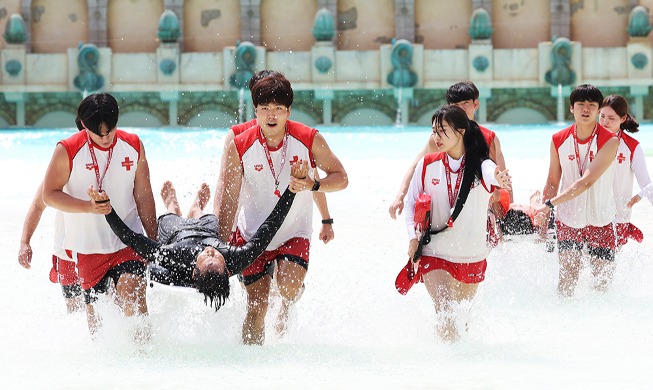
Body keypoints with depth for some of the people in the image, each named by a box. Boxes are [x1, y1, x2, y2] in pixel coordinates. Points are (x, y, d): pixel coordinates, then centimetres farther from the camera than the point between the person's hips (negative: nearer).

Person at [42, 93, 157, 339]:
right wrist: (88, 207, -19)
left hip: (128, 242, 1)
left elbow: (144, 196, 9)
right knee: (95, 310, 2)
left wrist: (154, 241, 9)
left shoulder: (133, 146, 1)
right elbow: (50, 195, -5)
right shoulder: (67, 151, -9)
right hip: (87, 245, -1)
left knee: (133, 295, -20)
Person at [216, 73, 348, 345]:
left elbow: (340, 178, -5)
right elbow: (228, 201, -11)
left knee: (290, 284, -26)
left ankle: (287, 307, 10)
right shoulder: (240, 147, -13)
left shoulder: (309, 140, -12)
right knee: (257, 307, -3)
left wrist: (312, 185, -26)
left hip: (295, 233, 0)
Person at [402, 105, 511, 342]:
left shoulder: (480, 167, -8)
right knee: (445, 315, -17)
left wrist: (499, 179, -58)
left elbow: (491, 174, -33)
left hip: (472, 257, 0)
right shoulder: (427, 165, -1)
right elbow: (411, 203, 9)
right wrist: (413, 237, -5)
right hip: (435, 254, 0)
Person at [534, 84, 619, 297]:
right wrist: (543, 223, 7)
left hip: (601, 221, -2)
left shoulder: (610, 141, -15)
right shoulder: (558, 140, -3)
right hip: (568, 221, 2)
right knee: (567, 277, -8)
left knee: (601, 282, 1)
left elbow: (587, 181, -23)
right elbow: (552, 183, 8)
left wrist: (550, 203, -28)